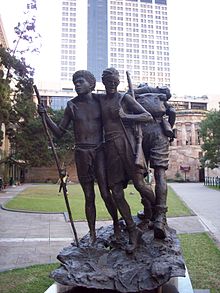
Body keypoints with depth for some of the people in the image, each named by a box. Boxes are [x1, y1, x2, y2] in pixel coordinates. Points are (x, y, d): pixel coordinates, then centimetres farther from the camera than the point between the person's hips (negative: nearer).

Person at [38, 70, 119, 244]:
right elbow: (60, 132, 6)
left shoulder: (100, 101, 4)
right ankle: (92, 234, 18)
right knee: (89, 196, 6)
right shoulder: (72, 105, 6)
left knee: (105, 193, -6)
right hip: (82, 153, 1)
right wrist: (45, 116, -4)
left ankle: (116, 225, 17)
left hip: (99, 151, -1)